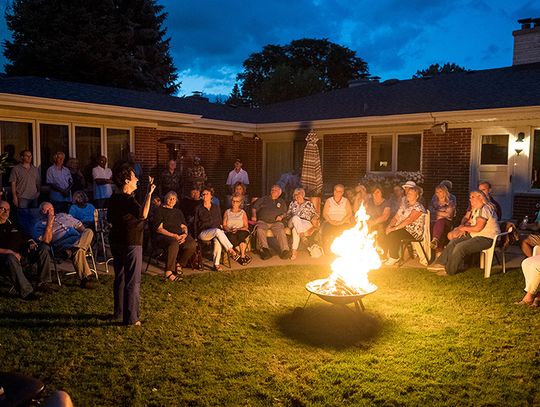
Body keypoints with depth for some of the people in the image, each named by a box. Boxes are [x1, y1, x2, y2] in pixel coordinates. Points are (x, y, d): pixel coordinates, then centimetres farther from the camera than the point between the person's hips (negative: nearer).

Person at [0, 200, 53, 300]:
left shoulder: (12, 225, 27)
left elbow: (25, 237, 30)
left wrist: (31, 243, 6)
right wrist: (9, 252, -21)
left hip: (22, 253, 6)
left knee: (43, 249, -16)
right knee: (11, 258, -41)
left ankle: (44, 283, -16)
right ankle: (26, 291, -42)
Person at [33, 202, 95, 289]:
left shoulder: (63, 216, 32)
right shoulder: (39, 225, 17)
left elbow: (79, 225, 29)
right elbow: (46, 240, -1)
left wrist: (85, 236, 8)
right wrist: (49, 224, -3)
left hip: (80, 239, 5)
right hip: (62, 243, -5)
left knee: (89, 231, -29)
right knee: (78, 250, -39)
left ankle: (73, 249, -44)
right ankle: (85, 278, -36)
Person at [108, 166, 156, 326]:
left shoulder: (114, 199, 8)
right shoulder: (128, 199, -20)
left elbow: (110, 219, 21)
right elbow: (143, 214, -38)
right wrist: (149, 193, -39)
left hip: (116, 241, 9)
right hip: (130, 243, -9)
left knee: (119, 278, 17)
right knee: (133, 281, -2)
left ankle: (119, 312, 28)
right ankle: (131, 317, 2)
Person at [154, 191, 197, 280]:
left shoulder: (178, 212, 24)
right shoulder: (159, 211, 6)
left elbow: (184, 226, 18)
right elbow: (159, 229, -5)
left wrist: (185, 234, -6)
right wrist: (173, 235, -15)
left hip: (179, 236, 5)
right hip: (164, 236, -5)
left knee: (192, 244, -27)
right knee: (174, 244, -41)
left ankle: (179, 264, -6)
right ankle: (168, 273, -35)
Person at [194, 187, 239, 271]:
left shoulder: (216, 208, 17)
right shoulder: (198, 209, 10)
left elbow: (220, 222, 20)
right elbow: (196, 224, 10)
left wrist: (221, 229, 2)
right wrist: (196, 236, 2)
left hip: (216, 231, 2)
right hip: (203, 233, -2)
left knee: (217, 241, -36)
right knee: (217, 231, -37)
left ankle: (216, 264, -33)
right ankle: (231, 251, -35)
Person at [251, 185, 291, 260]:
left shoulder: (281, 202, 28)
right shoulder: (263, 199, 25)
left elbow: (285, 212, 24)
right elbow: (254, 207, 21)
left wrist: (281, 216, 2)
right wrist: (254, 215, 3)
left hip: (276, 222, 0)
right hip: (262, 221, 0)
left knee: (280, 231, -33)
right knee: (260, 229, -35)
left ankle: (285, 250, -43)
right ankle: (264, 249, -46)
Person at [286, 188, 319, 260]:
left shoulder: (308, 204, 18)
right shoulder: (292, 204, 25)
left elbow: (315, 214, 13)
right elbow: (288, 214, 20)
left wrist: (314, 219, -10)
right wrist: (294, 218, -2)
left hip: (306, 223, -2)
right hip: (293, 223, 2)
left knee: (295, 229, -37)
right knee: (295, 218, -38)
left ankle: (294, 250, -39)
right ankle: (302, 236, -47)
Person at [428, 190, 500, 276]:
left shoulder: (484, 209, -18)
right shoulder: (476, 209, 15)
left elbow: (478, 228, -23)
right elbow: (470, 222, 20)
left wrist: (464, 228, -9)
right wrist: (462, 227, -1)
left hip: (487, 238, -10)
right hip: (475, 235, 10)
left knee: (460, 247, -24)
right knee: (453, 242, -1)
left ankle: (449, 270, -11)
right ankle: (441, 263, -4)